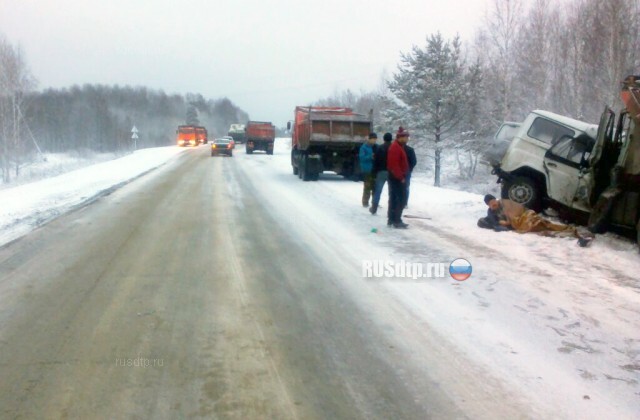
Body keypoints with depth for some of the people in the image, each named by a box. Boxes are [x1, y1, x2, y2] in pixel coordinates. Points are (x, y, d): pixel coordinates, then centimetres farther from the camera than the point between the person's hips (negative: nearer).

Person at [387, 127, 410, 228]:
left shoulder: (398, 146, 17)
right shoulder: (395, 147, -17)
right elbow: (394, 164, -24)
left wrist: (402, 176, 19)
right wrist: (401, 177, -23)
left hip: (396, 177, 11)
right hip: (397, 177, -11)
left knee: (394, 198, 13)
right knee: (401, 198, -9)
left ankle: (391, 219, 18)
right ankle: (397, 221, -9)